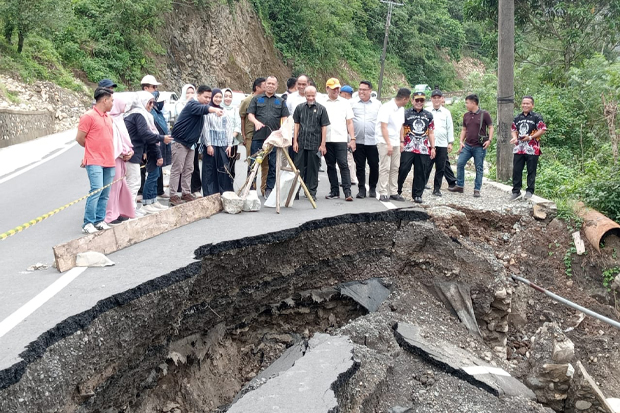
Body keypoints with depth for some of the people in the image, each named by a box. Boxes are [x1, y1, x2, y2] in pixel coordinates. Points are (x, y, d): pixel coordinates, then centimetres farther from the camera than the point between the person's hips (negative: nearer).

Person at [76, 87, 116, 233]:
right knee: (96, 190, -16)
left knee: (105, 194, 6)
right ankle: (88, 223, -10)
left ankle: (99, 221, 13)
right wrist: (93, 149, 9)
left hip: (109, 161, 7)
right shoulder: (89, 116, -7)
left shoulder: (108, 118, 16)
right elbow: (80, 138, -4)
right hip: (95, 161, -7)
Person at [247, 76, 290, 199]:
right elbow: (250, 114, 5)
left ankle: (269, 189, 11)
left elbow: (284, 118, 10)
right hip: (258, 136, -1)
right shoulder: (256, 99, 14)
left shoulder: (280, 101, 17)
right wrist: (256, 122, -16)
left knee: (273, 165, 3)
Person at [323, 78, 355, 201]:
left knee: (343, 165, -7)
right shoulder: (322, 103, 7)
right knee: (330, 166, 7)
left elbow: (349, 122, 9)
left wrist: (352, 139, 1)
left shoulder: (344, 103, 9)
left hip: (341, 139, -1)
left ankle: (347, 191, -7)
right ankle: (334, 191, 15)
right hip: (326, 139, 1)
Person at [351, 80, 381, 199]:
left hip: (373, 141, 0)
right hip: (357, 141, 0)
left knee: (374, 166, 2)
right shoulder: (352, 104, 7)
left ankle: (373, 188, 18)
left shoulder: (377, 104, 8)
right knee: (360, 166, 4)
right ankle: (361, 189, 12)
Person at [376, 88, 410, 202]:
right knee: (385, 168, -8)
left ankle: (393, 192, 13)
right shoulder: (386, 108, -14)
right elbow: (384, 127, -17)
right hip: (384, 142, -8)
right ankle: (383, 193, -5)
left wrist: (402, 141, 13)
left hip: (396, 143, 8)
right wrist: (388, 144, -20)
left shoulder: (401, 109, 11)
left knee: (395, 168, 7)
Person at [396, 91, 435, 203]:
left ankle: (417, 195, 13)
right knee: (403, 170, -6)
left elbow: (431, 133, 17)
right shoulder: (406, 114, 5)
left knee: (421, 173, 5)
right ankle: (396, 192, 5)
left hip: (424, 149, 3)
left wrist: (432, 147, 11)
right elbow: (400, 130, 4)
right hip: (408, 148, -3)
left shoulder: (428, 115, 15)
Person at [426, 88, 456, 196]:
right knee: (426, 166, -1)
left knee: (440, 168, 4)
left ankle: (437, 189, 12)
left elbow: (450, 128, 10)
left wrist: (450, 143, 5)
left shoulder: (446, 113, 8)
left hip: (442, 144, 1)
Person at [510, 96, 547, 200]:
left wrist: (530, 137, -15)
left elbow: (543, 130, -6)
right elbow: (514, 130, 21)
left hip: (532, 149, -5)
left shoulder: (537, 117, -2)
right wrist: (514, 137, -1)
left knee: (531, 171, 3)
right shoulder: (517, 118, 15)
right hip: (518, 148, 5)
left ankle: (529, 191, 11)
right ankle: (516, 191, 14)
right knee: (516, 170, 6)